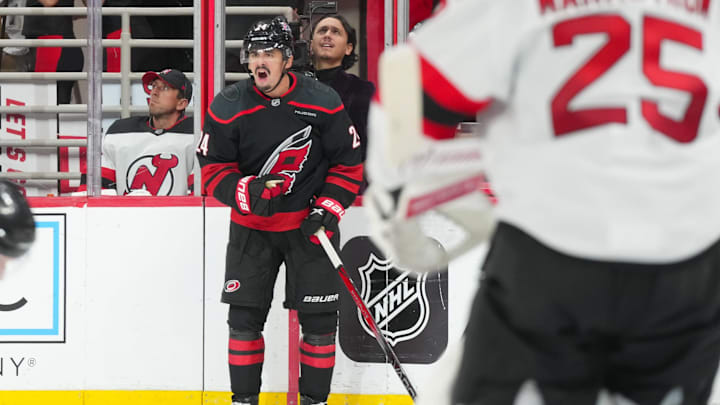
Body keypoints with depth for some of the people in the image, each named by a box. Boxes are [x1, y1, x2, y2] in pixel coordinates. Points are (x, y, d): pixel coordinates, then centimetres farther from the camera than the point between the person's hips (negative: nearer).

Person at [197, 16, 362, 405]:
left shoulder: (322, 103, -11)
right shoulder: (227, 106, -10)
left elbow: (348, 162, -2)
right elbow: (213, 169, -5)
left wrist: (329, 208, -12)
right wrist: (246, 191, -23)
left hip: (309, 223, -1)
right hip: (251, 226, 1)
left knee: (319, 319, 0)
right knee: (244, 315, 0)